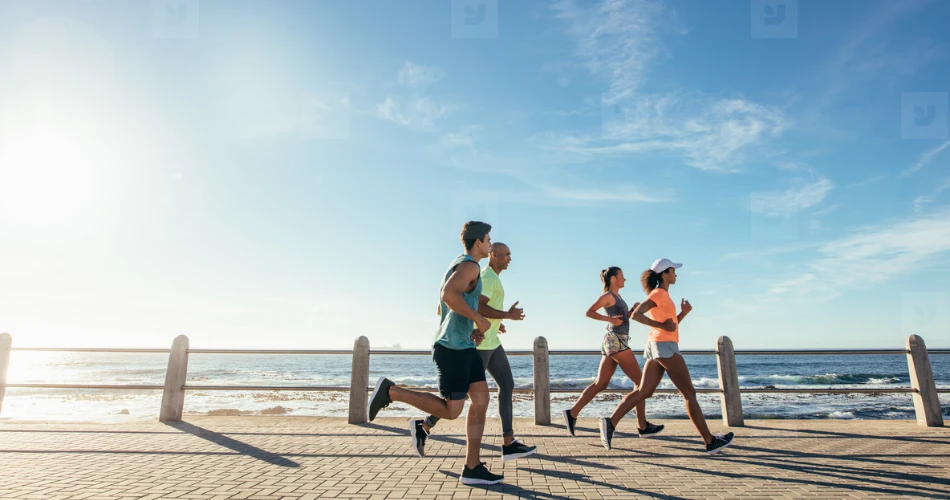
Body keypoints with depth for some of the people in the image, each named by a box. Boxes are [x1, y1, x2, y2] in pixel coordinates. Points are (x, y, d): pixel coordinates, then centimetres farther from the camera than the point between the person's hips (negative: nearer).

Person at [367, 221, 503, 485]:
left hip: (463, 346, 10)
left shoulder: (459, 266, 20)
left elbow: (442, 309, 26)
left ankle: (472, 468, 9)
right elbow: (448, 295, -32)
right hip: (453, 347, -10)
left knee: (481, 400, 5)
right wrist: (479, 319, -21)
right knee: (451, 411, -3)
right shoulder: (469, 265, -12)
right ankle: (390, 391, 3)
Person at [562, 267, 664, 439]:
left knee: (600, 384, 5)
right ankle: (643, 426, 2)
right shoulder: (608, 296, -6)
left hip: (615, 342, 9)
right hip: (616, 341, -9)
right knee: (640, 381, -3)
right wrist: (609, 319, -23)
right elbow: (589, 312, -14)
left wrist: (633, 310, 10)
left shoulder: (617, 297, 20)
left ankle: (572, 414, 2)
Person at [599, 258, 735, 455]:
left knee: (643, 392, 4)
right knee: (690, 394, 0)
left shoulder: (662, 295, 21)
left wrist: (683, 312, 9)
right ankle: (710, 441, 8)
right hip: (665, 347, -9)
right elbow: (636, 314, -20)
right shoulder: (659, 293, -8)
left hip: (657, 347, 9)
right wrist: (660, 326, -18)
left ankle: (610, 423, -4)